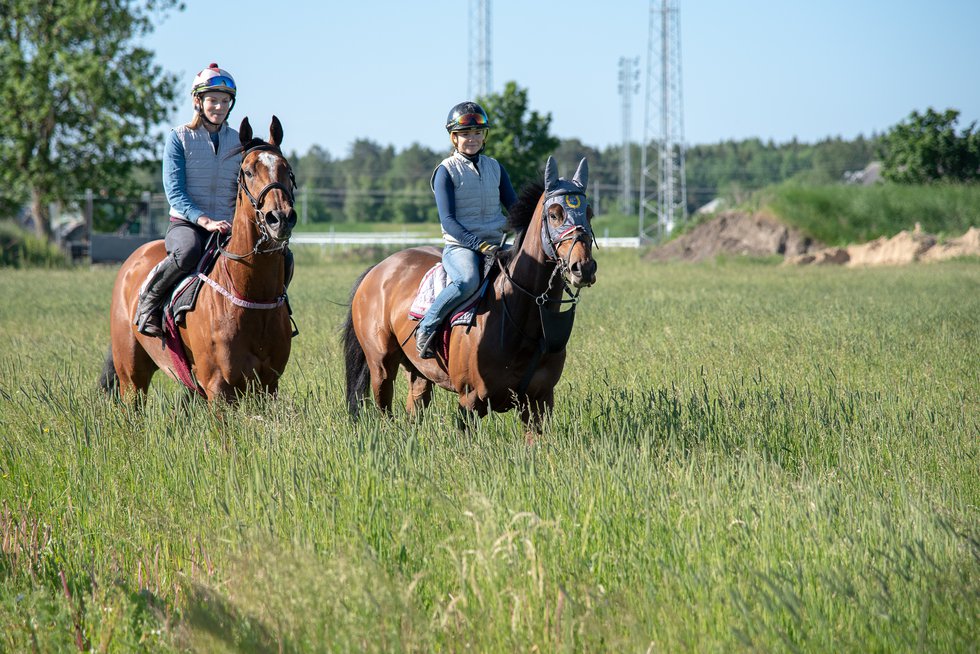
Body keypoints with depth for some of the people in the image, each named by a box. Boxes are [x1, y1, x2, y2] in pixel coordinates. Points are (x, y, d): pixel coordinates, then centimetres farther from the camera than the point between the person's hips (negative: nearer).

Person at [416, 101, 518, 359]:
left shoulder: (495, 168, 15)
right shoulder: (447, 171, -1)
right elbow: (448, 221, -9)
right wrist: (478, 244, -21)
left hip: (496, 244, 6)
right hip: (460, 246, -6)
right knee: (468, 280, -38)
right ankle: (426, 328, -21)